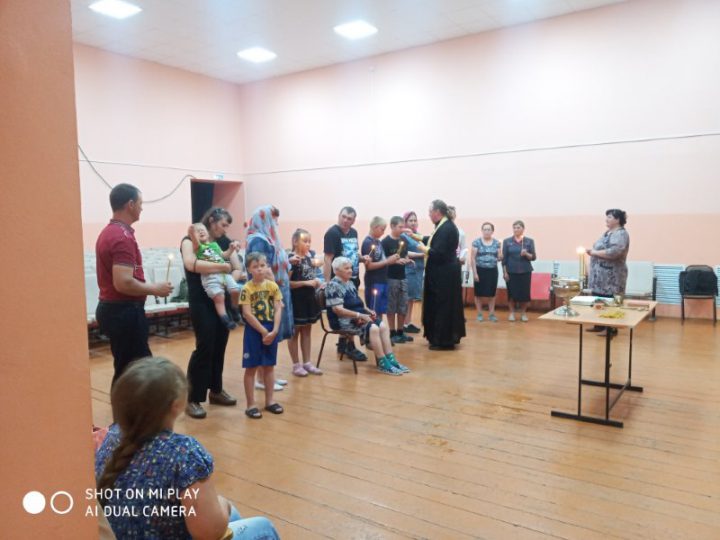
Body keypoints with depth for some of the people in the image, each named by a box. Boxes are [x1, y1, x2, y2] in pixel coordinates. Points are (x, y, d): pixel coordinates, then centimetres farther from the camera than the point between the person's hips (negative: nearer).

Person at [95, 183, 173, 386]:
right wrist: (154, 288, -14)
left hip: (112, 308, 10)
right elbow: (123, 283, -28)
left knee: (126, 369, 19)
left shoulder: (108, 232, 12)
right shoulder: (123, 236, -20)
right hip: (124, 312, -10)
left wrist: (147, 287, 18)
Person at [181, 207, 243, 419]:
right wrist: (222, 267, -19)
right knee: (205, 347, -9)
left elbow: (238, 269, 6)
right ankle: (193, 399, 0)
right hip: (201, 301, -6)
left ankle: (216, 390, 25)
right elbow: (191, 264, -24)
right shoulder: (190, 240, -4)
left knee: (220, 346, 10)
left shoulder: (224, 242, 13)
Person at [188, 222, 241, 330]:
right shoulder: (198, 247, 10)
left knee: (235, 290, -6)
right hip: (209, 276, -5)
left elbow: (223, 255, 31)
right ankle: (225, 319, -12)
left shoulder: (214, 245, 27)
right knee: (219, 297, -19)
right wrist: (192, 232, -30)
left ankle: (234, 309, 20)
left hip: (224, 273, 5)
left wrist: (231, 249, 17)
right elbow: (195, 242, -12)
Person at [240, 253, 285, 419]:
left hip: (271, 330, 4)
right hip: (254, 330, -4)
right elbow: (247, 314, -14)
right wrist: (263, 331, -15)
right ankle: (251, 405, 12)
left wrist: (274, 331, -12)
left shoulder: (273, 286, 1)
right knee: (251, 368, 3)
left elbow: (278, 310, -1)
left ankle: (269, 401, 25)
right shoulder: (247, 288, -9)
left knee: (269, 366, 13)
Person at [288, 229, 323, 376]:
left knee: (307, 331, 13)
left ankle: (307, 363, 22)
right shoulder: (291, 259, -14)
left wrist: (316, 282, 3)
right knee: (295, 332, 4)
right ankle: (296, 365, 13)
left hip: (309, 298, 7)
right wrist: (306, 283, -21)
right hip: (296, 300, -7)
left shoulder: (309, 257, 8)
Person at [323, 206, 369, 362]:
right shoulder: (332, 233, -14)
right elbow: (328, 259, -18)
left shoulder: (354, 232, 9)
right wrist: (327, 282, -23)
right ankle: (350, 346, 8)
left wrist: (362, 258, 1)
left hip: (353, 279, 8)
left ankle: (342, 344, 28)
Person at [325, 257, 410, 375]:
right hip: (343, 320, -9)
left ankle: (391, 360, -10)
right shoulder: (334, 286, -13)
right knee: (373, 328, -26)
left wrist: (368, 311, 2)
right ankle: (383, 363, -18)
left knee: (383, 325, -9)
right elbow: (337, 309, -21)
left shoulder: (350, 283, 16)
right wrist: (360, 315, -22)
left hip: (358, 316, 9)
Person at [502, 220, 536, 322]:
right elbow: (504, 258, 2)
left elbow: (534, 257, 1)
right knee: (511, 292, 0)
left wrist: (526, 254, -19)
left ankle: (523, 313, 15)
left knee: (524, 292, 0)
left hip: (525, 271, 0)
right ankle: (512, 313, 15)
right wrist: (504, 272, -4)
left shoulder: (529, 241, 2)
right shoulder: (507, 241, 2)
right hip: (511, 271, 0)